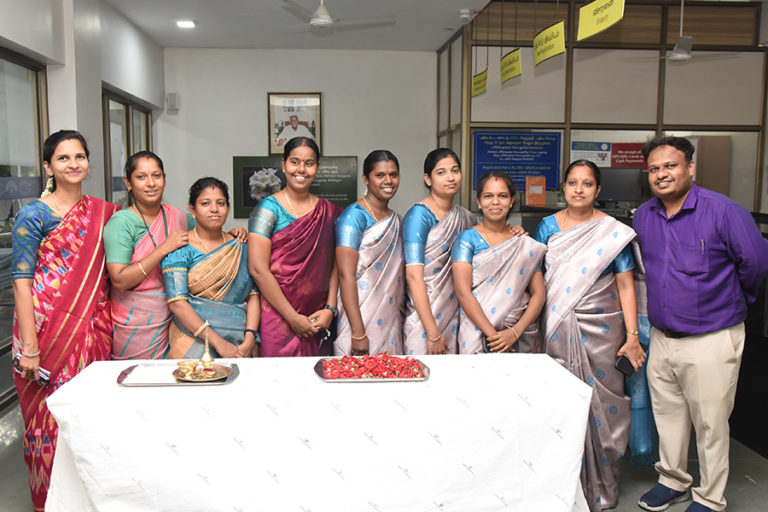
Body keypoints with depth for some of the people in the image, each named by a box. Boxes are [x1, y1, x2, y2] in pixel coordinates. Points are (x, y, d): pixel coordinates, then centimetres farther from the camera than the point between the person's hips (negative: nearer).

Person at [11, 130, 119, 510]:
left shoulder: (101, 211, 11)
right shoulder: (34, 215, -4)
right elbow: (21, 279, -8)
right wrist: (29, 346, -14)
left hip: (93, 326, 4)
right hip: (48, 326, -4)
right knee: (53, 414, 2)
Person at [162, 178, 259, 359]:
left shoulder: (240, 247, 11)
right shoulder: (180, 248, 0)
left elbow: (253, 295, 7)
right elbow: (177, 303, -8)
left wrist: (249, 339, -8)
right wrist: (218, 342, -15)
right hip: (194, 342, -2)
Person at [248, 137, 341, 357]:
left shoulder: (329, 212, 10)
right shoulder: (269, 208, -3)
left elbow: (335, 265, 10)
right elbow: (258, 270, -11)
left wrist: (330, 309, -4)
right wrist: (293, 318, -13)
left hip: (317, 321, 4)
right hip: (277, 318, -4)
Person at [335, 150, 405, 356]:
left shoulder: (395, 219, 14)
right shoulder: (354, 215, -11)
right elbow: (346, 275, -18)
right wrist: (358, 333, -22)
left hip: (391, 321, 7)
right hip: (361, 319, -7)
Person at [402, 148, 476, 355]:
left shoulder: (465, 217, 9)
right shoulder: (419, 214, -11)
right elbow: (413, 276, -17)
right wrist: (432, 333, -19)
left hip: (455, 317, 6)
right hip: (423, 318, -6)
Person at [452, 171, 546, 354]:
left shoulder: (526, 244, 9)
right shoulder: (467, 238, 0)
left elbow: (539, 293, 4)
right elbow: (463, 293, -9)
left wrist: (515, 332, -11)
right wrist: (492, 334, -17)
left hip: (520, 336, 3)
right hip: (478, 334, -2)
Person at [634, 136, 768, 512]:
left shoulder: (723, 211, -14)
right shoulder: (643, 216, 4)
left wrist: (732, 299, 5)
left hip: (711, 341, -5)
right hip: (660, 337, 6)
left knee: (710, 424, 7)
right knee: (667, 414, 18)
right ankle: (673, 481, 38)